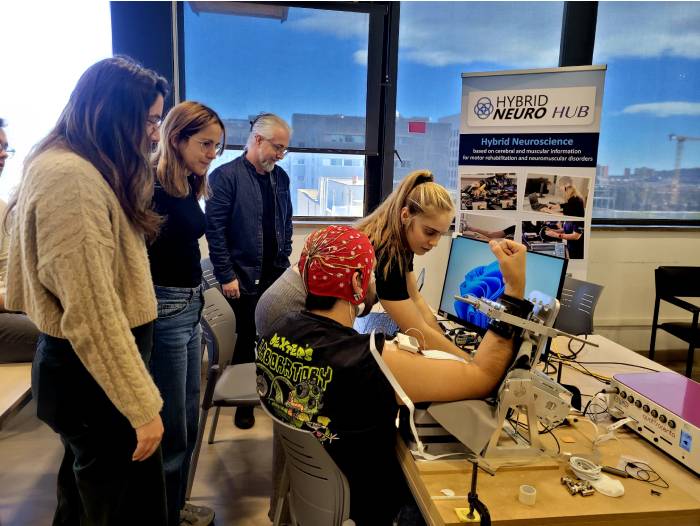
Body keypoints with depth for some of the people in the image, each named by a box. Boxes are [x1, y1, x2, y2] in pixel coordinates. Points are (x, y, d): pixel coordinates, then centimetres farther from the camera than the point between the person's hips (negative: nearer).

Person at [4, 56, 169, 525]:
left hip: (84, 367, 10)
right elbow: (91, 311, -26)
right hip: (93, 375, -10)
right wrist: (141, 406, -21)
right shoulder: (70, 177, -22)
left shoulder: (80, 169, 12)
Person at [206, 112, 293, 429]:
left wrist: (284, 259, 10)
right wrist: (227, 276, -13)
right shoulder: (226, 176, -10)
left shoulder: (280, 177, 8)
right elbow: (215, 231, -12)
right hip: (244, 278, -4)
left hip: (276, 275, 5)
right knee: (246, 341, 9)